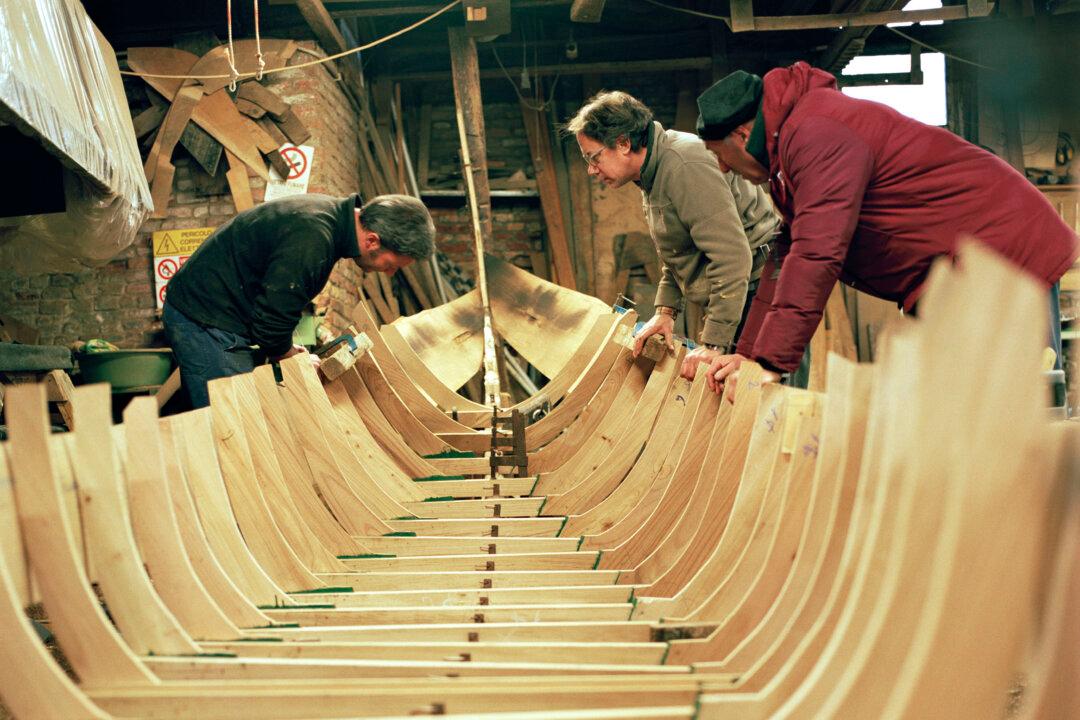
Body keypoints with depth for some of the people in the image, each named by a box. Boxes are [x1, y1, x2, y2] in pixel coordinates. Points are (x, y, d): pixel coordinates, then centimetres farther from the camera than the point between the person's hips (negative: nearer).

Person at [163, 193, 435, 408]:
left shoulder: (331, 211, 3)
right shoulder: (313, 239, -29)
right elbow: (271, 320, -23)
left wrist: (288, 349, 8)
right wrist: (293, 357, -3)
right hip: (205, 321, -10)